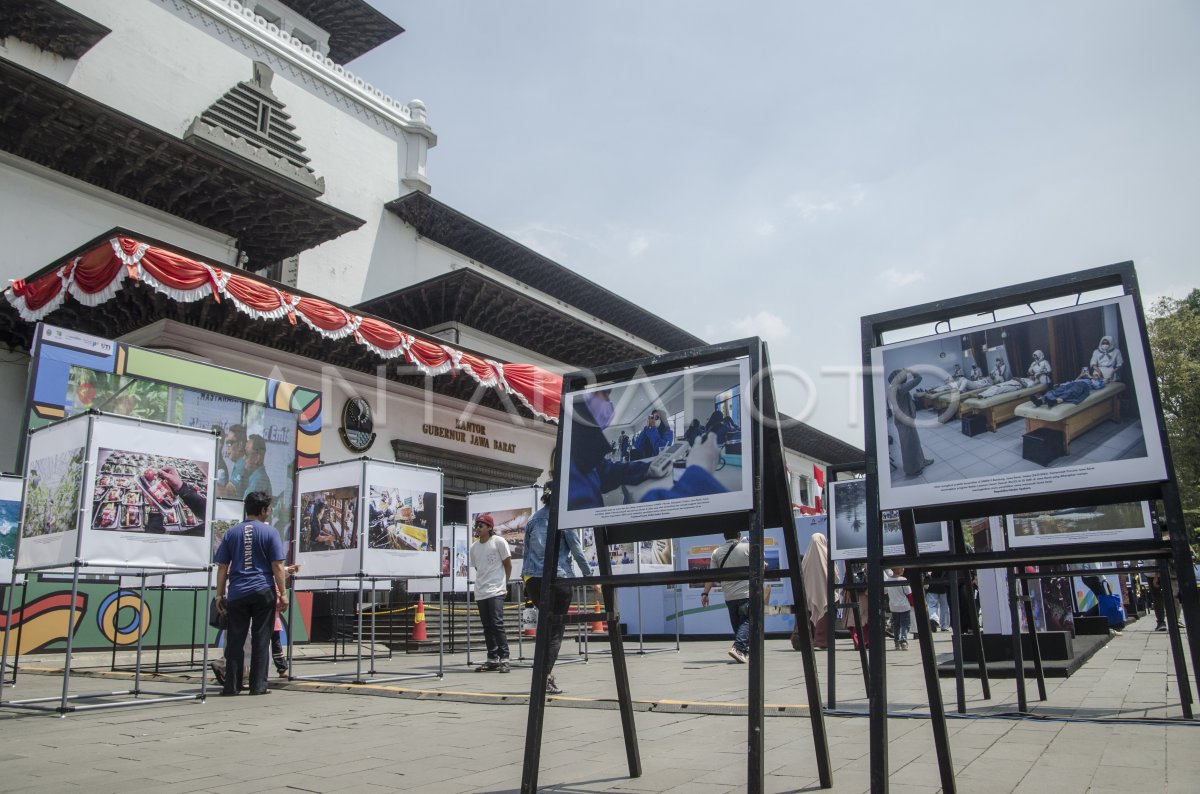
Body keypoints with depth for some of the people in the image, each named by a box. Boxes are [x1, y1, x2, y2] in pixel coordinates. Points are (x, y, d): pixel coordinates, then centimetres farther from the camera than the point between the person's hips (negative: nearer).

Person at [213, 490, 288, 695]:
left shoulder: (232, 533, 8)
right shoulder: (269, 532, -2)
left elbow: (222, 567, 7)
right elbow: (277, 566, -6)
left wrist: (220, 594, 11)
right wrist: (283, 593, -3)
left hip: (237, 594, 3)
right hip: (263, 592, -3)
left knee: (235, 640, 7)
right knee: (261, 640, 3)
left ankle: (231, 685, 8)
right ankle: (258, 685, 5)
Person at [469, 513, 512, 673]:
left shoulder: (499, 542, -5)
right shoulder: (473, 547, 11)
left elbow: (508, 565, 0)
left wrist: (503, 583, 3)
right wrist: (482, 583, 11)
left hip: (496, 591, -6)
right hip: (480, 593, 6)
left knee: (497, 624, -13)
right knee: (487, 627, 10)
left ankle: (504, 659, -8)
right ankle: (492, 659, 17)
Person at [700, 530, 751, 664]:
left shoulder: (717, 552, 3)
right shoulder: (748, 547, -3)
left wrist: (705, 593, 4)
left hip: (729, 596, 4)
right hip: (747, 593, -3)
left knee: (737, 624, 15)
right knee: (746, 622, -2)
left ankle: (746, 652, 21)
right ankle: (738, 648, -22)